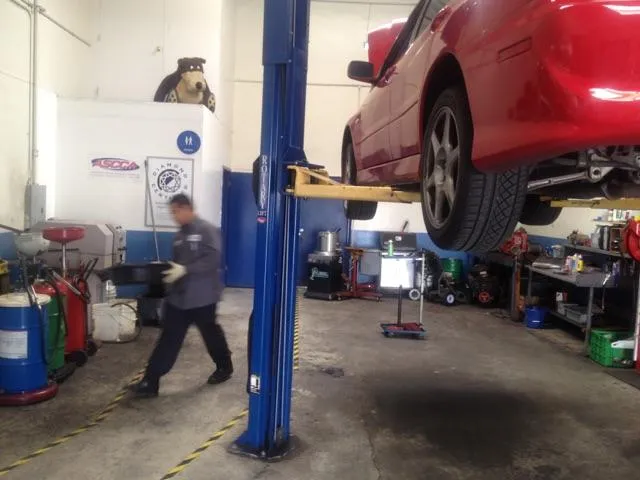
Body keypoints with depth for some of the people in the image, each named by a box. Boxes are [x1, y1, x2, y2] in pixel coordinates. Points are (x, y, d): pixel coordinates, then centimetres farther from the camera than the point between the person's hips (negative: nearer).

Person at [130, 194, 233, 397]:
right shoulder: (180, 235, 13)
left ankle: (225, 368, 36)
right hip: (179, 296, 7)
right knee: (169, 338, 5)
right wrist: (165, 268, -1)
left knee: (211, 334, 12)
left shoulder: (207, 230, -12)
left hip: (202, 297, -7)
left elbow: (212, 260, -22)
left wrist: (184, 270, -27)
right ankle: (150, 382, 6)